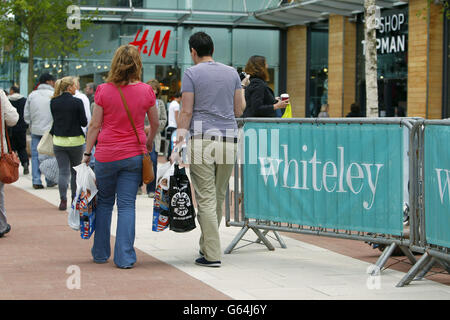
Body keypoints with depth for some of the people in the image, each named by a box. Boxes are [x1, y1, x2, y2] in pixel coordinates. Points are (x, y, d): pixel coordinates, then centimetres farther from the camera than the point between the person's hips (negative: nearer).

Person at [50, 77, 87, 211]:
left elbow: (53, 119, 6)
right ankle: (75, 199, 22)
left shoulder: (53, 102, -1)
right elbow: (84, 122, -9)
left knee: (63, 171, 3)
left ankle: (63, 200, -7)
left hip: (58, 141, 2)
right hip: (75, 140, -2)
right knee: (75, 171, 17)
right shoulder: (77, 102, -12)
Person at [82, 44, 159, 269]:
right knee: (127, 205, 3)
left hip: (106, 155, 0)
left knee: (104, 202, 15)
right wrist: (149, 141, 29)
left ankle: (100, 253, 22)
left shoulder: (103, 91, -6)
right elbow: (155, 123, 10)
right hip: (134, 155, 0)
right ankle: (125, 257, -1)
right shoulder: (146, 91, -2)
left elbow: (94, 125, -3)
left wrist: (87, 153, 6)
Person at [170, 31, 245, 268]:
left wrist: (179, 143, -4)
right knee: (219, 197, 13)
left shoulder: (192, 73, 0)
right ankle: (206, 245, 23)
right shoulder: (232, 73, 13)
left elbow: (186, 112, -6)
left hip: (202, 140, -4)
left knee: (206, 198, -5)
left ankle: (212, 254, -8)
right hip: (229, 140, 5)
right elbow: (238, 110, 14)